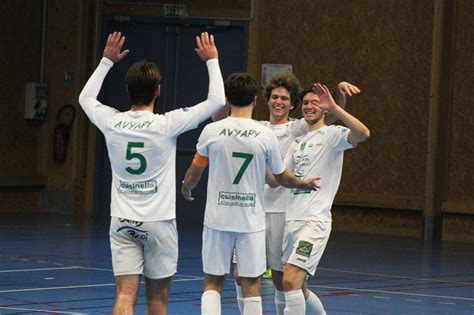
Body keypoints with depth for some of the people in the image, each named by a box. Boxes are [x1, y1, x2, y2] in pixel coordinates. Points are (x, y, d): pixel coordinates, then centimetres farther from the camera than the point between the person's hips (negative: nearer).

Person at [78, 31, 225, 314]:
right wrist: (212, 60, 5)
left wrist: (107, 61, 26)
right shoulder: (167, 124, -13)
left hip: (123, 222, 2)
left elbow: (86, 97, 19)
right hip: (159, 221, -2)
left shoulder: (111, 122, -4)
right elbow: (217, 100, -6)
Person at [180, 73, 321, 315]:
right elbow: (282, 178, 6)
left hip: (217, 219, 0)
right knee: (251, 285, 6)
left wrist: (186, 189, 28)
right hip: (251, 221, 0)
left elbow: (195, 171, 5)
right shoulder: (266, 135, -5)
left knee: (213, 283, 8)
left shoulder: (212, 131, -5)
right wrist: (304, 183, 28)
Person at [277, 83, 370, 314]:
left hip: (315, 221, -8)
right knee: (296, 287, 13)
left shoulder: (331, 135, -2)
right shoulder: (297, 142, 20)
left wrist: (334, 108, -27)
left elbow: (363, 133, -24)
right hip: (292, 220, 8)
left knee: (290, 281, -18)